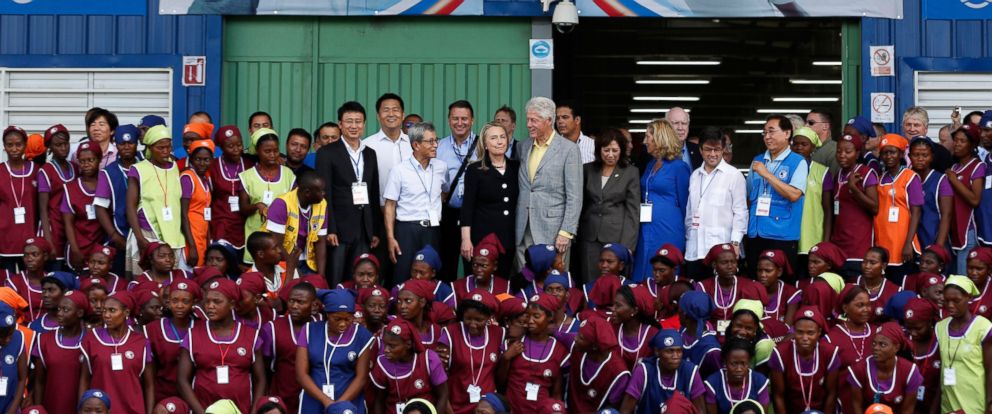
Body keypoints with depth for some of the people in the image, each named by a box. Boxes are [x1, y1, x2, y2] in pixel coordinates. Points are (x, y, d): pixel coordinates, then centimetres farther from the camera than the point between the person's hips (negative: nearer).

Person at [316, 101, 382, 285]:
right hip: (339, 228, -4)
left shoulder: (371, 154, 14)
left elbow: (374, 194, 16)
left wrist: (376, 230, 12)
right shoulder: (327, 153, -1)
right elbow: (324, 194, -7)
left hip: (365, 229, 5)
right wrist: (329, 229, -13)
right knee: (335, 283, -4)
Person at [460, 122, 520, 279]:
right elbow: (467, 207, -4)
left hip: (509, 236, 3)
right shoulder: (474, 170, -2)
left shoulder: (516, 167, 8)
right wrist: (466, 240, -10)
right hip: (482, 236, -3)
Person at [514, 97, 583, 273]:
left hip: (551, 231, -5)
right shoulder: (524, 147, 13)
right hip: (523, 232, 5)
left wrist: (566, 232, -13)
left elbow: (574, 197, -7)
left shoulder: (569, 149, -4)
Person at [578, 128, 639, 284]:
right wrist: (577, 233, 7)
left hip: (617, 236, -3)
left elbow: (632, 211, -1)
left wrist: (627, 245, -8)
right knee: (590, 284, 2)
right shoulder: (588, 170, 9)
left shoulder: (630, 173, 1)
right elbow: (581, 203, 14)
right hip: (589, 236, 3)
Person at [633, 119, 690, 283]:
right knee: (642, 279, 5)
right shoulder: (650, 165, 15)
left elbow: (684, 203, -1)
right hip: (646, 231, 7)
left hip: (667, 232, -7)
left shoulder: (679, 167, -6)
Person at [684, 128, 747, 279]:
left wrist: (735, 242, -8)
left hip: (721, 249, -5)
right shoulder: (694, 176, 15)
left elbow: (740, 212, -3)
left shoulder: (734, 175, -2)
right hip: (694, 249, 5)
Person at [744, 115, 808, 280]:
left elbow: (794, 195, -16)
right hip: (755, 234, 5)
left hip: (782, 235, -5)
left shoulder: (798, 162, -3)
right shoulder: (757, 161, 14)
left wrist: (766, 174, -13)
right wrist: (745, 227, 11)